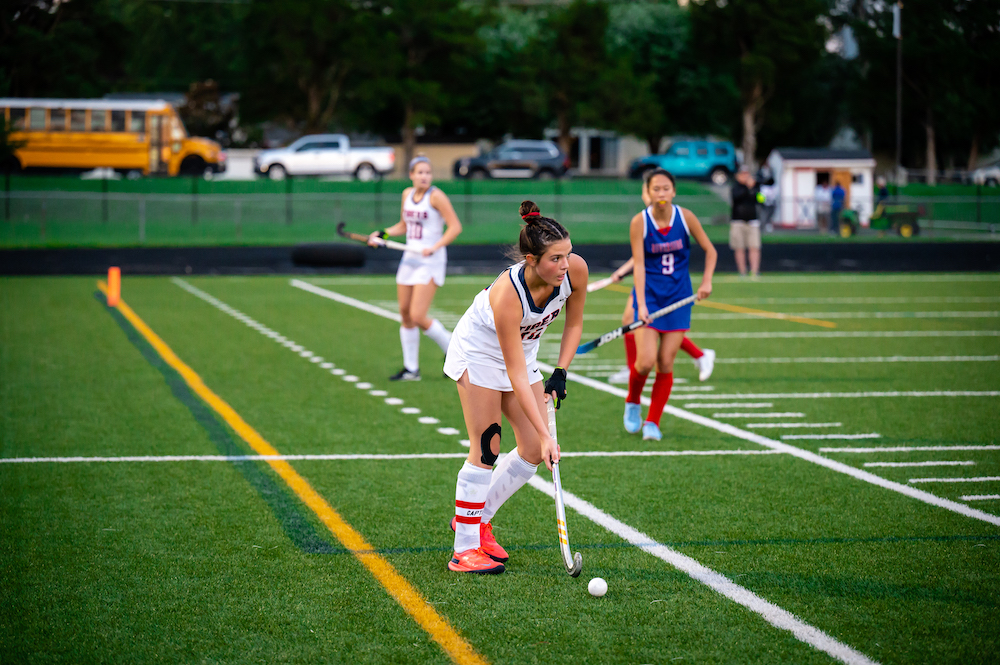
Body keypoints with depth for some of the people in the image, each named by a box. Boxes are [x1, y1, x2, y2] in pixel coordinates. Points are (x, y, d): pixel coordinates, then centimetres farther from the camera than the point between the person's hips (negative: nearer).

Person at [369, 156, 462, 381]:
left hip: (430, 261, -7)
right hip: (410, 259, 7)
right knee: (405, 314, 7)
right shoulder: (407, 194, 9)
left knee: (418, 316, -15)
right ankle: (411, 369, 17)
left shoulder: (436, 196, -12)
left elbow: (455, 227, -14)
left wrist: (435, 247, -23)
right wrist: (382, 234, 8)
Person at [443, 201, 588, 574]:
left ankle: (477, 519, 18)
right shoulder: (507, 294, -39)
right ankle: (465, 548, -2)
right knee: (486, 449, -10)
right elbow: (516, 376, -35)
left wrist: (560, 374, -11)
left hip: (524, 349, 6)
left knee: (533, 452, 0)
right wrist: (545, 434, -36)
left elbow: (574, 324, -2)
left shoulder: (575, 270, -25)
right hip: (479, 351, -6)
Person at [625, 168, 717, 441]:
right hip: (649, 293, -2)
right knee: (645, 361, -13)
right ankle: (632, 403, 18)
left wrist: (707, 280, -7)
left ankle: (652, 423, 9)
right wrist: (641, 304, -22)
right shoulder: (639, 222, -11)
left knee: (665, 364, -2)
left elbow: (710, 250, 6)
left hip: (678, 296, 2)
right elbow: (638, 264, -13)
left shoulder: (685, 216, -6)